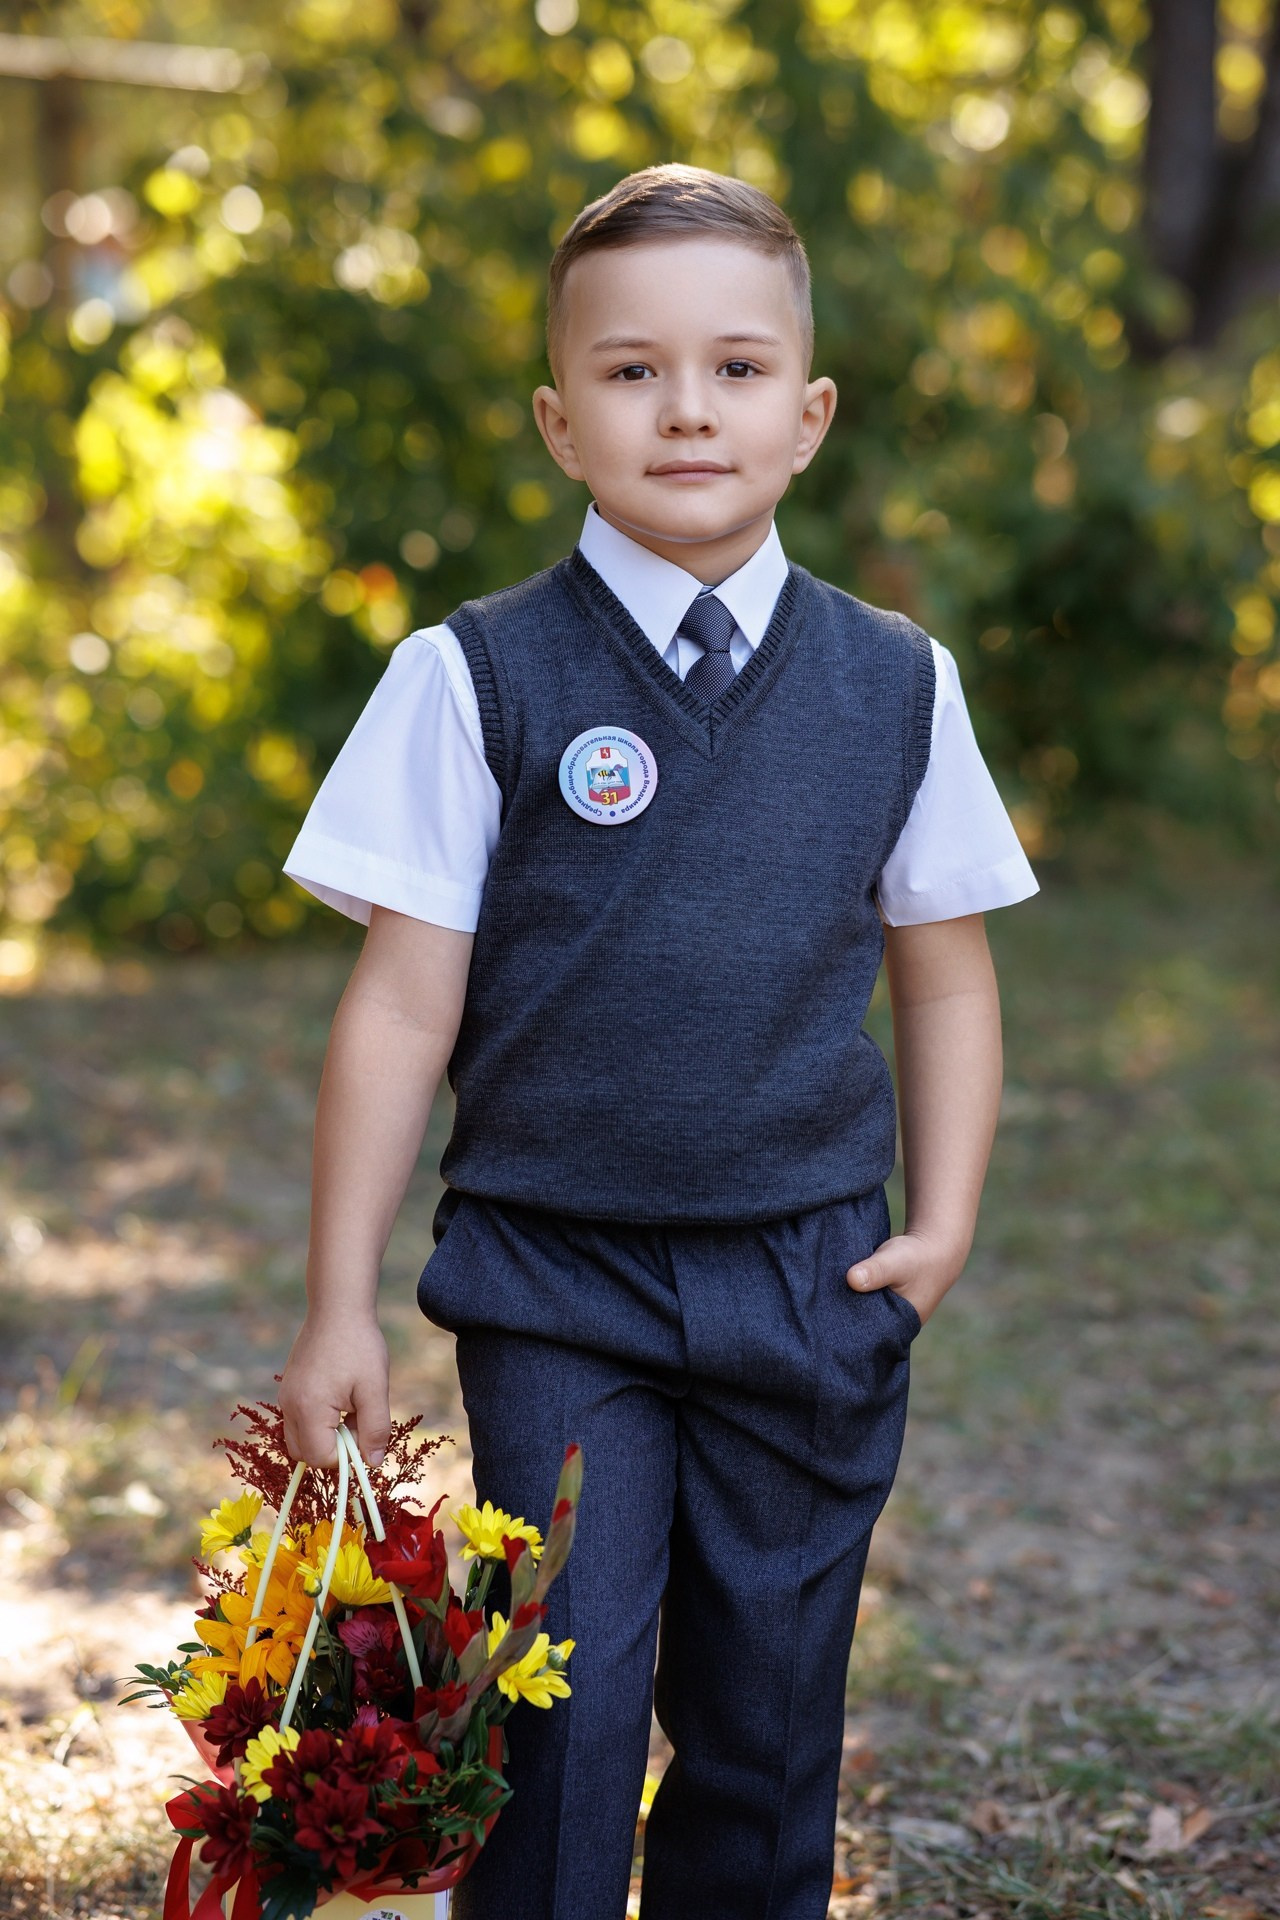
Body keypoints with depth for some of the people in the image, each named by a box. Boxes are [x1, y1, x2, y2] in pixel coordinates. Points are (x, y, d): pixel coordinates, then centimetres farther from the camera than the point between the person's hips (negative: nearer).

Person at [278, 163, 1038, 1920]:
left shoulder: (895, 686, 3)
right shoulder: (479, 683, -4)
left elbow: (943, 975, 13)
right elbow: (403, 1004, -3)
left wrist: (942, 1223, 2)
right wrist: (340, 1306, -3)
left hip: (812, 1290, 3)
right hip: (555, 1280, -2)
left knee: (767, 1723, 10)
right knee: (565, 1713, -6)